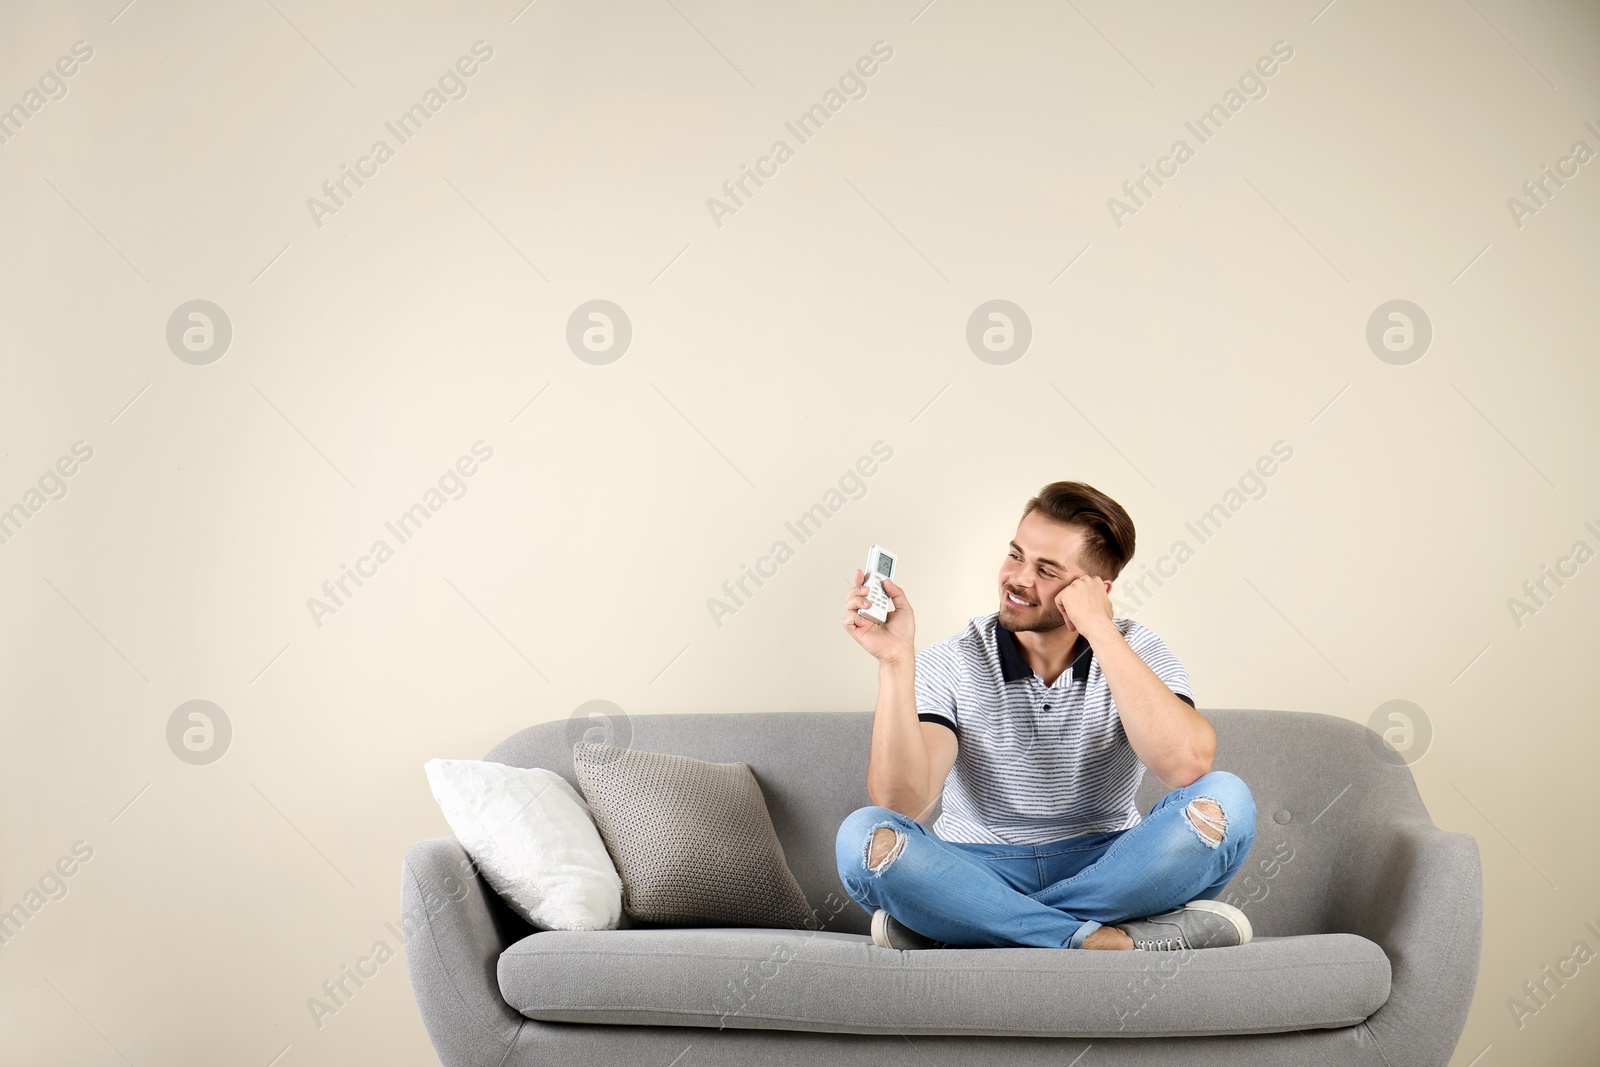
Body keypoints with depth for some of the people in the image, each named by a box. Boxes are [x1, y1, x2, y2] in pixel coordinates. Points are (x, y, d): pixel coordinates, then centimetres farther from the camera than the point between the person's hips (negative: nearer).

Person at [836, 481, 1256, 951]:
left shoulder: (1137, 652, -3)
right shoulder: (950, 665, -5)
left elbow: (1187, 766, -25)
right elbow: (900, 802, -20)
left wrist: (1100, 631, -23)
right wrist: (895, 662, -28)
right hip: (978, 873, 0)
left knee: (1224, 801, -27)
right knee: (865, 836, -29)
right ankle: (1105, 940, -28)